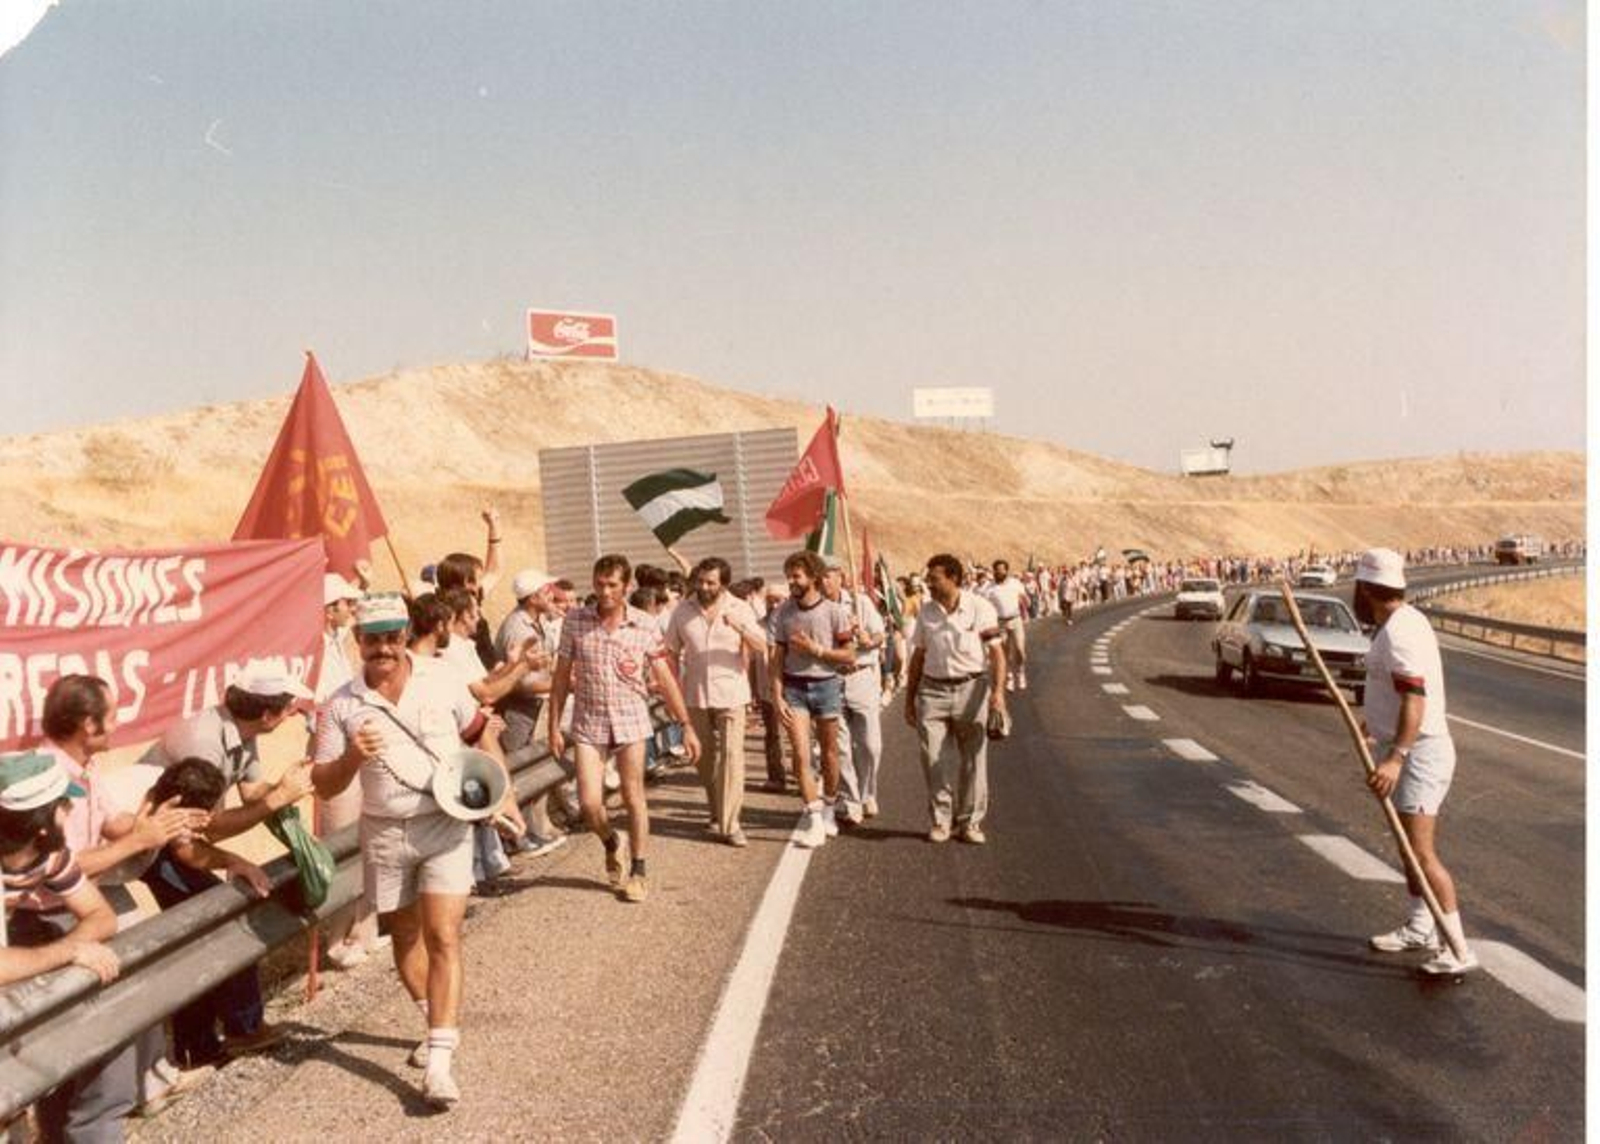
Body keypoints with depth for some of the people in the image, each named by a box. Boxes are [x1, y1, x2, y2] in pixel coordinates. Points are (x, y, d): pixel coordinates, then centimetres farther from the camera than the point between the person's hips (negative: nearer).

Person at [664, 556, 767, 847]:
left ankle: (730, 825, -7)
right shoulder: (682, 610, 3)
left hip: (730, 694, -2)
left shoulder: (740, 609, -1)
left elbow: (762, 649, -7)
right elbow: (672, 652, 10)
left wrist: (741, 628, -25)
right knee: (703, 757, 12)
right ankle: (717, 811, 32)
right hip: (695, 695, 3)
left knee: (731, 755, -10)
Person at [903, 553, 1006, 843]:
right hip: (933, 690, 3)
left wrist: (998, 690, -21)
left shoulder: (980, 608, -4)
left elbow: (997, 652, -7)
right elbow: (918, 657, 14)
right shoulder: (926, 612, 7)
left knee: (973, 758, 4)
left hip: (971, 688, -2)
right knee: (934, 757, -1)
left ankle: (970, 821, 16)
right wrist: (909, 699, 14)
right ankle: (941, 819, 12)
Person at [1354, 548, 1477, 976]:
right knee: (1409, 845, 20)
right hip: (1406, 751, 11)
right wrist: (1377, 724, 41)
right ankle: (1419, 927, 33)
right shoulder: (1403, 621, 11)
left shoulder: (1399, 632, -21)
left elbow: (1415, 700, -30)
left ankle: (1458, 949, -11)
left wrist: (1396, 758, -39)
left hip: (1418, 754, -11)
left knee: (1422, 852, -13)